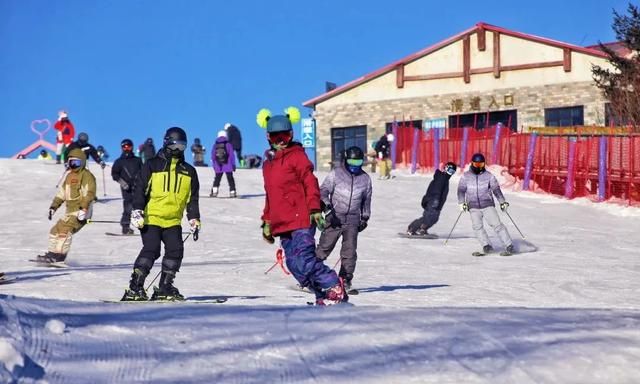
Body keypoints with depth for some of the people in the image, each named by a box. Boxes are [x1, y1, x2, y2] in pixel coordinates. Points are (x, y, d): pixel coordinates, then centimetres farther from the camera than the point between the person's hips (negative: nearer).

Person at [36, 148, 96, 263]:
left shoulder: (86, 175, -6)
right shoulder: (69, 175, 21)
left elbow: (89, 194, -16)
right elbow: (61, 193, 26)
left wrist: (83, 209, -25)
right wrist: (53, 207, 18)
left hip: (80, 212, -10)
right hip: (70, 211, 10)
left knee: (64, 230, -23)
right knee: (55, 231, 10)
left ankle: (60, 256, -23)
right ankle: (52, 253, 14)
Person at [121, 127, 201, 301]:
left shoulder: (189, 171, 14)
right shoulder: (152, 165, 3)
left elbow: (193, 198, 18)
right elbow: (139, 189, -1)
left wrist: (194, 220, 10)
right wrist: (137, 211, -11)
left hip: (173, 221, 4)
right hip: (151, 217, -4)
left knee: (175, 250, -7)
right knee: (151, 250, -16)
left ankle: (164, 288, 5)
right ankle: (134, 288, -13)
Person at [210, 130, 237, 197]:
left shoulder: (215, 145, 5)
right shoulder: (228, 144, -3)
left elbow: (212, 156, 8)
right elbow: (232, 155, -4)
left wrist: (213, 165, 17)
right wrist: (233, 164, 3)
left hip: (218, 166, 2)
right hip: (228, 166, -2)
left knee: (217, 179, 12)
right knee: (230, 179, 4)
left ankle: (214, 191, -1)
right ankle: (232, 192, -1)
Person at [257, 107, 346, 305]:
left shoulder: (296, 155, 0)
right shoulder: (268, 163, 21)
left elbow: (310, 183, -7)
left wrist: (315, 210, -16)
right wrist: (267, 221, 27)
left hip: (301, 221, -7)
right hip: (282, 224, 7)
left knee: (304, 262, -16)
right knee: (294, 264, 1)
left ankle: (336, 289, -5)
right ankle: (323, 295, 6)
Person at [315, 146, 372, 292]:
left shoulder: (365, 178, 9)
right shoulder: (335, 174, -1)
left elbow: (366, 200, 20)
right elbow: (323, 192, -4)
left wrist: (364, 218, 18)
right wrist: (329, 211, -16)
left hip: (353, 220, 2)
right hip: (334, 217, -2)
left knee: (350, 251, -5)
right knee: (325, 246, -2)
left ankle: (345, 279, 3)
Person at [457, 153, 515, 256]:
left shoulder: (488, 176, 2)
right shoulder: (466, 176, 4)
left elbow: (496, 189, 4)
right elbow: (461, 190, 4)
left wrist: (502, 202, -2)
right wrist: (462, 202, -9)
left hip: (488, 205, -2)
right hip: (474, 207, 2)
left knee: (496, 224, -11)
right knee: (477, 226, -15)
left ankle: (509, 246, -8)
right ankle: (486, 246, -10)